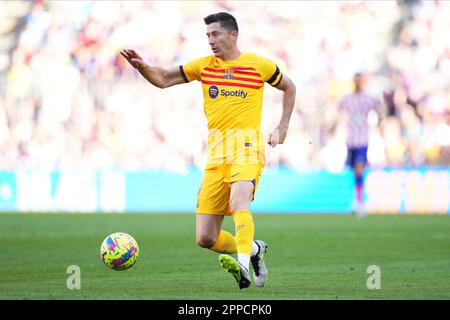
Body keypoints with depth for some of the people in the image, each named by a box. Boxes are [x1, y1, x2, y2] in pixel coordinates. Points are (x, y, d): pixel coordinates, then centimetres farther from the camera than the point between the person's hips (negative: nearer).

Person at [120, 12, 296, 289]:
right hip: (217, 154, 4)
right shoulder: (204, 66, 12)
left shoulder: (259, 65, 5)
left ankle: (243, 265, -48)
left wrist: (282, 128, 11)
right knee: (206, 239, 0)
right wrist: (142, 66, -12)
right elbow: (163, 79, 8)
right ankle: (254, 250, 24)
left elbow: (289, 87, 20)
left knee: (238, 203, -35)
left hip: (247, 147, -4)